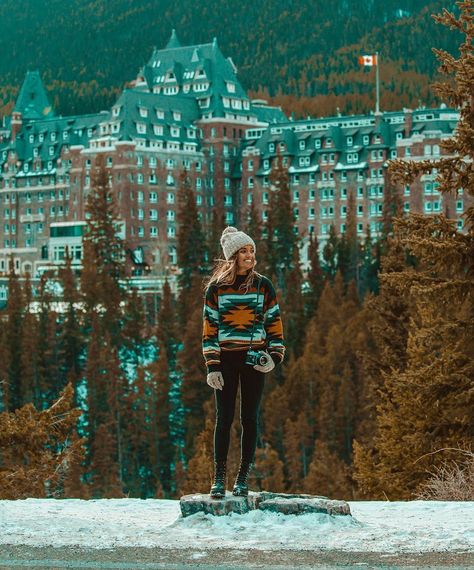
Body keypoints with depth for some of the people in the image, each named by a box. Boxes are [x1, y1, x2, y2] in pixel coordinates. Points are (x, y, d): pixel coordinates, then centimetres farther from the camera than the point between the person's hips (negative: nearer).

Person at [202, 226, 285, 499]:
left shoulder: (263, 285, 4)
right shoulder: (216, 287, 1)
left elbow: (275, 324, 7)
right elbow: (209, 329, 2)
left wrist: (275, 357, -5)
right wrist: (213, 367, -5)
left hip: (254, 360, 1)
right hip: (226, 359, -1)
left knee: (250, 418, 2)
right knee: (225, 417, -2)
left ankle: (243, 478, 7)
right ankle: (219, 478, 2)